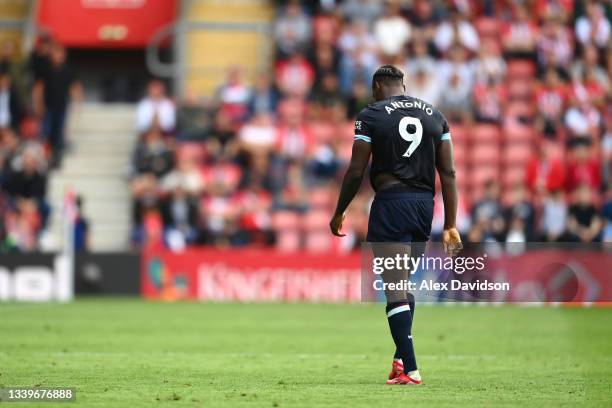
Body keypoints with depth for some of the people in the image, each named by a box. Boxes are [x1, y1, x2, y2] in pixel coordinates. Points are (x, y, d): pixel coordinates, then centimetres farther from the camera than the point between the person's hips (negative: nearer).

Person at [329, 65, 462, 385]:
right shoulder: (434, 115, 12)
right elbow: (448, 173, 8)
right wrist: (450, 226, 9)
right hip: (425, 203, 5)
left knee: (395, 287, -6)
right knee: (405, 282, 21)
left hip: (391, 202, -5)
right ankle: (401, 357, 19)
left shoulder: (371, 116, -2)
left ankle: (409, 370, -12)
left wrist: (339, 213, 9)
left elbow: (356, 172, -4)